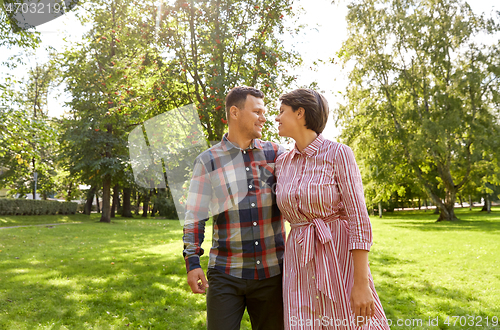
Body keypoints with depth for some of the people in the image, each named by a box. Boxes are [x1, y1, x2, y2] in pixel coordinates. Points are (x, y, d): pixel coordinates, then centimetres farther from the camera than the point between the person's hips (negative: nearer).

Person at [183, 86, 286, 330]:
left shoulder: (276, 154, 5)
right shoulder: (207, 161, 1)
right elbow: (194, 216, 1)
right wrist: (192, 262, -6)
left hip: (272, 273, 2)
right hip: (225, 274, -1)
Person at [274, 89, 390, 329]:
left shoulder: (338, 153, -8)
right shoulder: (283, 163, 8)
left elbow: (359, 219, -12)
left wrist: (362, 283, -16)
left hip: (341, 258, -4)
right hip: (301, 267, 5)